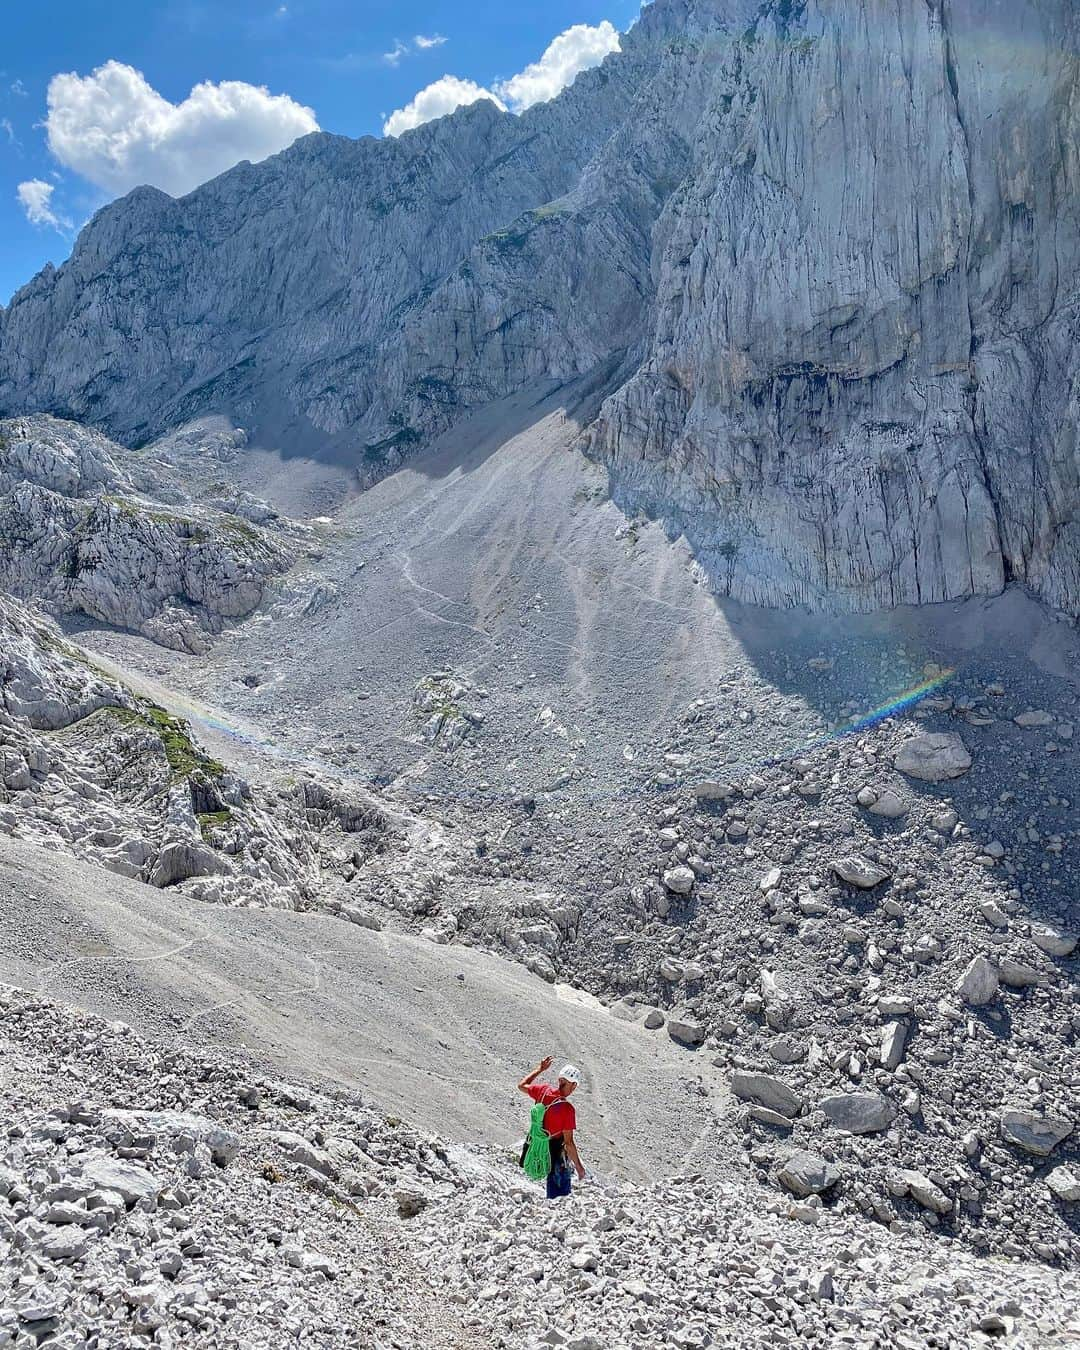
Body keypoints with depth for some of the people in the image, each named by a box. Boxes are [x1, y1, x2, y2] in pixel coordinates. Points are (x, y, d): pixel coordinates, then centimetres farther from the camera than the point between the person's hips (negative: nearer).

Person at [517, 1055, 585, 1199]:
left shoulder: (544, 1090, -13)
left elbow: (522, 1085, 8)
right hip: (555, 1151, -5)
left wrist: (540, 1069, 18)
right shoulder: (568, 1110, -29)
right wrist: (579, 1167, -12)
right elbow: (568, 1143, -24)